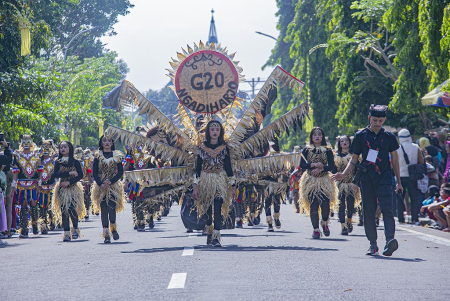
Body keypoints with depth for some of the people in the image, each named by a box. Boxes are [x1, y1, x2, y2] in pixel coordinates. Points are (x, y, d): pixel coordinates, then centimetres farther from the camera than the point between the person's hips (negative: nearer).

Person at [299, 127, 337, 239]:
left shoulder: (327, 150, 5)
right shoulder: (306, 149, 5)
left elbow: (332, 166, -1)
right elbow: (302, 165, -3)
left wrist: (320, 169, -16)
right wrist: (314, 164, -16)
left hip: (324, 181, 0)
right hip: (310, 181, 0)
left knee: (325, 204, -12)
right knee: (313, 206, -4)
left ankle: (325, 223, 15)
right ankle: (316, 229, 1)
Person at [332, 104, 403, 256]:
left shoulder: (388, 136, 5)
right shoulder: (361, 135, 6)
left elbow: (394, 159, 14)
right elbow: (354, 159, 10)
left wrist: (399, 181, 16)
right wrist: (344, 174, -5)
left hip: (384, 179, -2)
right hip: (366, 179, 2)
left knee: (387, 210, -17)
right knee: (368, 213, 3)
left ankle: (390, 240, -30)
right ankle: (373, 245, 11)